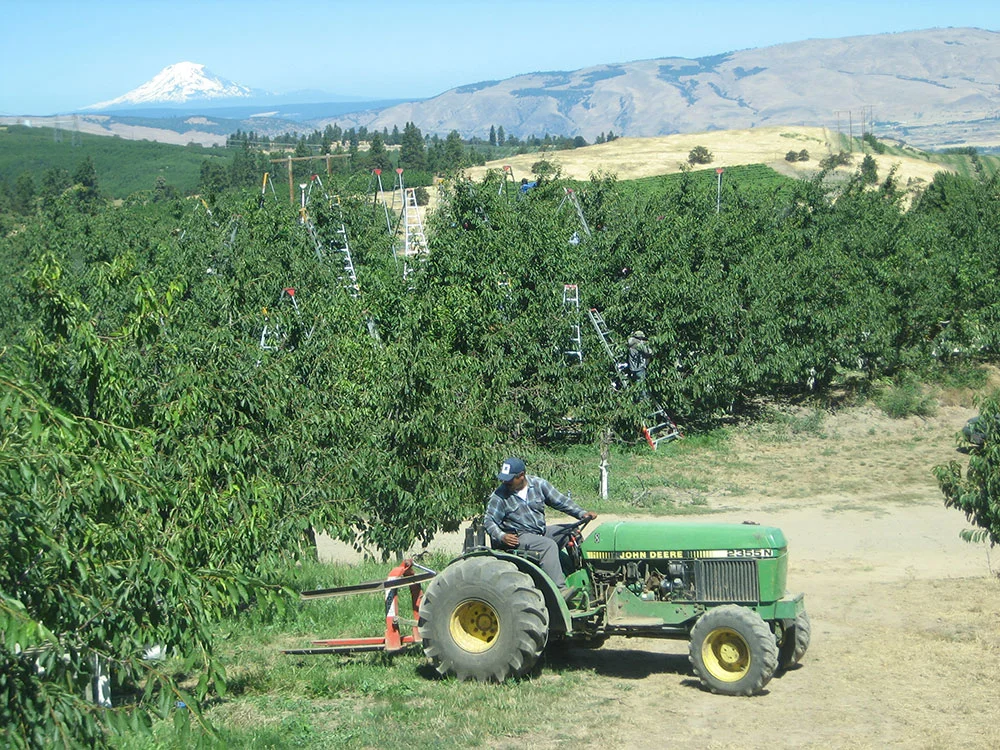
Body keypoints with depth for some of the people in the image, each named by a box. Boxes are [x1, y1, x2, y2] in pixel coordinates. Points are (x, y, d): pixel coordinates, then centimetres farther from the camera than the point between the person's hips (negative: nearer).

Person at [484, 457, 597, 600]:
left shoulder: (538, 484, 2)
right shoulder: (499, 496, -7)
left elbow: (561, 501, 5)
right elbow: (489, 521, -6)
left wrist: (582, 513, -5)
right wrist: (502, 536, -24)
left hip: (541, 531, 6)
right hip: (519, 537, -6)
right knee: (548, 545, -31)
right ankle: (560, 589, -39)